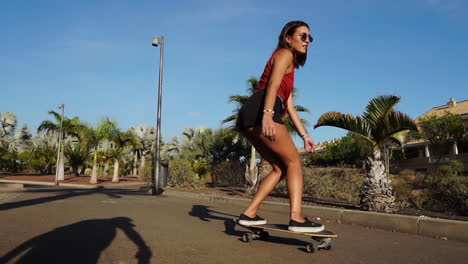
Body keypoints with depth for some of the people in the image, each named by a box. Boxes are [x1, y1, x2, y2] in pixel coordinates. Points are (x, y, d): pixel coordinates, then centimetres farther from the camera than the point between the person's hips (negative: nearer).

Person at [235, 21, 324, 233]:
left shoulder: (289, 67, 34)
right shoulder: (284, 54, 6)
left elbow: (289, 106, 30)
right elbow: (272, 85, -13)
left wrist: (304, 135, 27)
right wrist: (267, 114, -29)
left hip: (249, 118, 9)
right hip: (259, 112, -9)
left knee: (281, 168, 10)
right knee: (294, 161, -7)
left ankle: (249, 214, 6)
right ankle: (296, 218, -15)